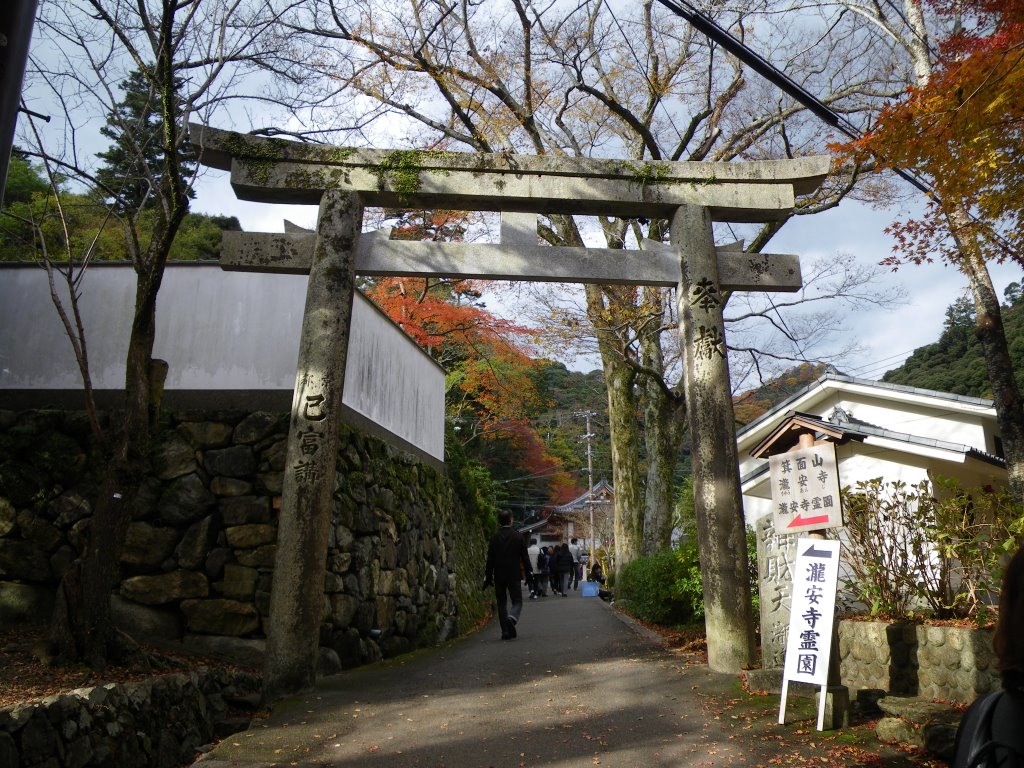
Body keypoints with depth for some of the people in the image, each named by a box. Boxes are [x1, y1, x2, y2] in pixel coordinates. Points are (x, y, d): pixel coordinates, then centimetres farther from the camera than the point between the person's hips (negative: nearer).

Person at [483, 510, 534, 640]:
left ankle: (506, 632, 8)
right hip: (514, 576, -1)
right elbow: (525, 557, 0)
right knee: (517, 601, 6)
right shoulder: (518, 537, -3)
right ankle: (512, 618, -24)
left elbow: (490, 560, -1)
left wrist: (488, 577, 4)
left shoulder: (494, 538, -2)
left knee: (501, 603, 11)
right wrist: (529, 573, 10)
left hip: (499, 576, 1)